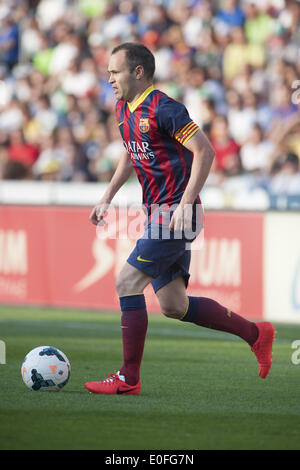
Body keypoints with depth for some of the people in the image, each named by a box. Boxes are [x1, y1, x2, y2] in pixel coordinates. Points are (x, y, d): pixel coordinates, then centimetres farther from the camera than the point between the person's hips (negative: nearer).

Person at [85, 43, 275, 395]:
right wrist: (107, 198, 22)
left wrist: (186, 202, -24)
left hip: (175, 215, -9)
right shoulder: (124, 110, 12)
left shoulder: (162, 109, -16)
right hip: (159, 214, 9)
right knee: (174, 306, 7)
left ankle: (128, 378, -5)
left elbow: (205, 151, -19)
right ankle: (255, 333, 19)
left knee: (127, 284, -11)